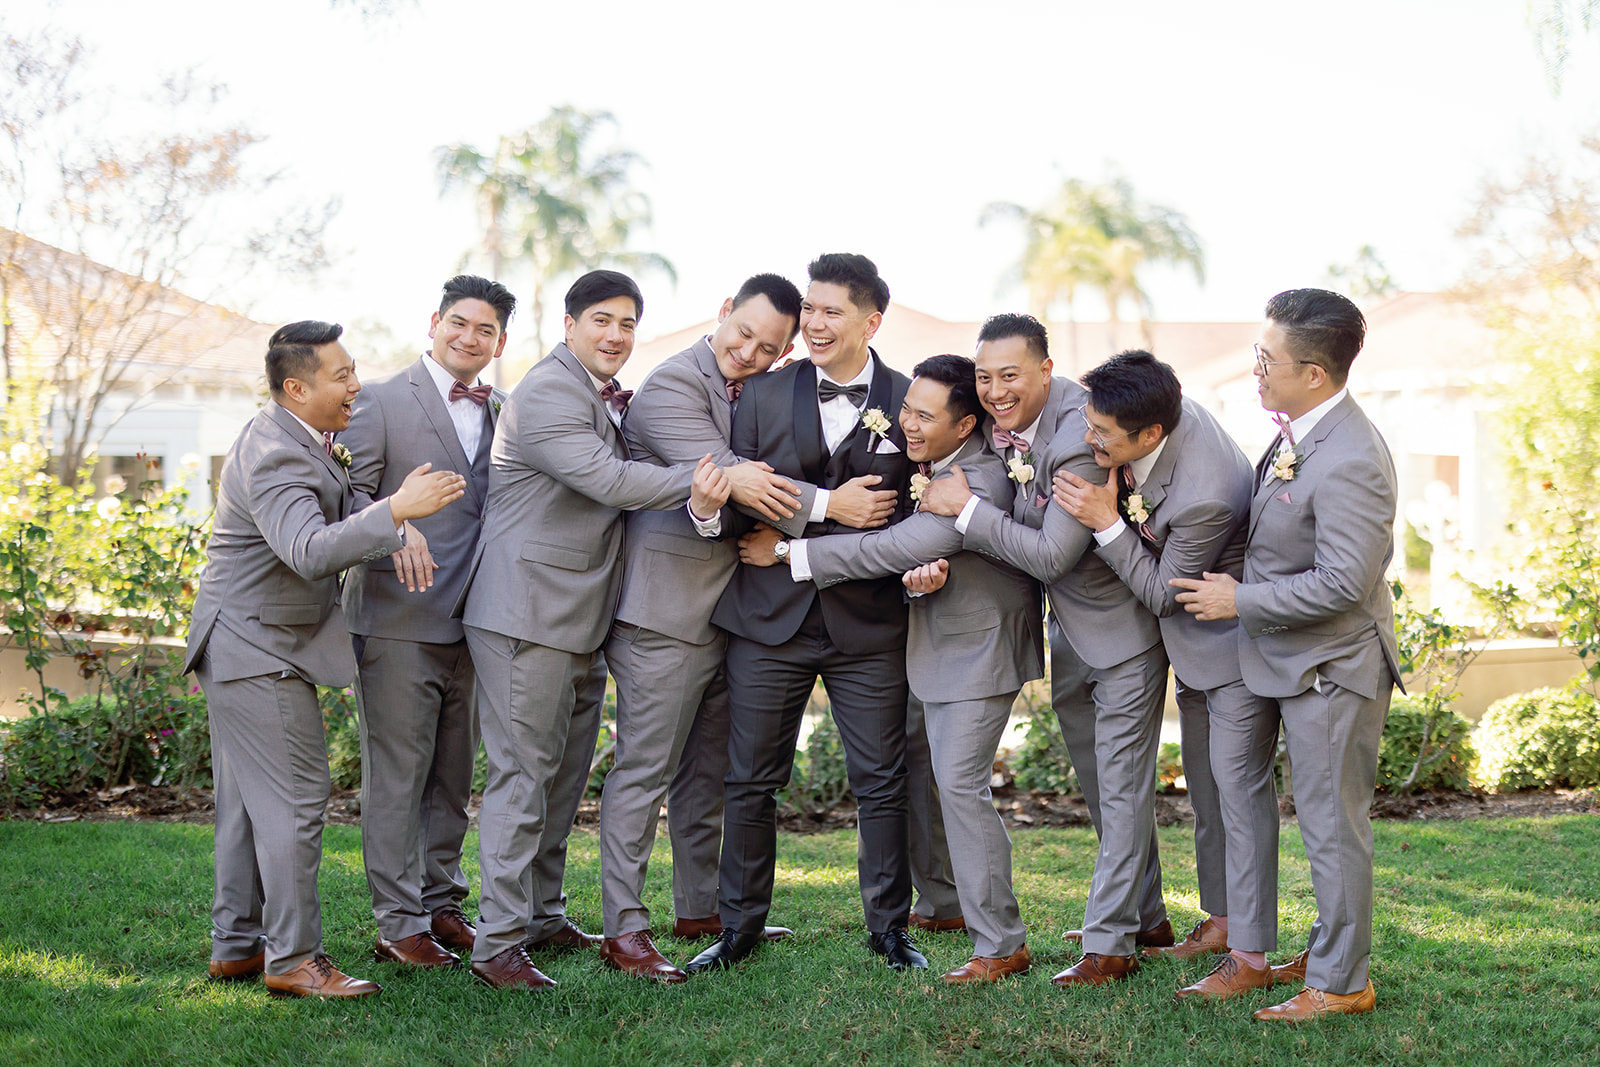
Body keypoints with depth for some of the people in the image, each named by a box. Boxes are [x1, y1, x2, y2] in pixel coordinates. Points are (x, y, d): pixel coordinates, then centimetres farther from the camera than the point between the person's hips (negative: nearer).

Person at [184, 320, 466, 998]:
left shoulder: (302, 441, 12)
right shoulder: (275, 456, -22)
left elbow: (334, 529, 23)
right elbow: (309, 552, -37)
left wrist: (397, 519, 5)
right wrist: (396, 510, -42)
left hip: (248, 649, 11)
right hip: (258, 650, -11)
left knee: (249, 805, 14)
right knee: (295, 801, -8)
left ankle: (237, 946, 21)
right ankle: (293, 959, -4)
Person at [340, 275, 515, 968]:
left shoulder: (504, 413, 13)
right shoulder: (382, 401, -2)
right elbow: (348, 497, -6)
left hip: (470, 624, 5)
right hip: (399, 620, -5)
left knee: (454, 775, 13)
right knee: (396, 776, -1)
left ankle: (440, 903, 25)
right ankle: (398, 922, 5)